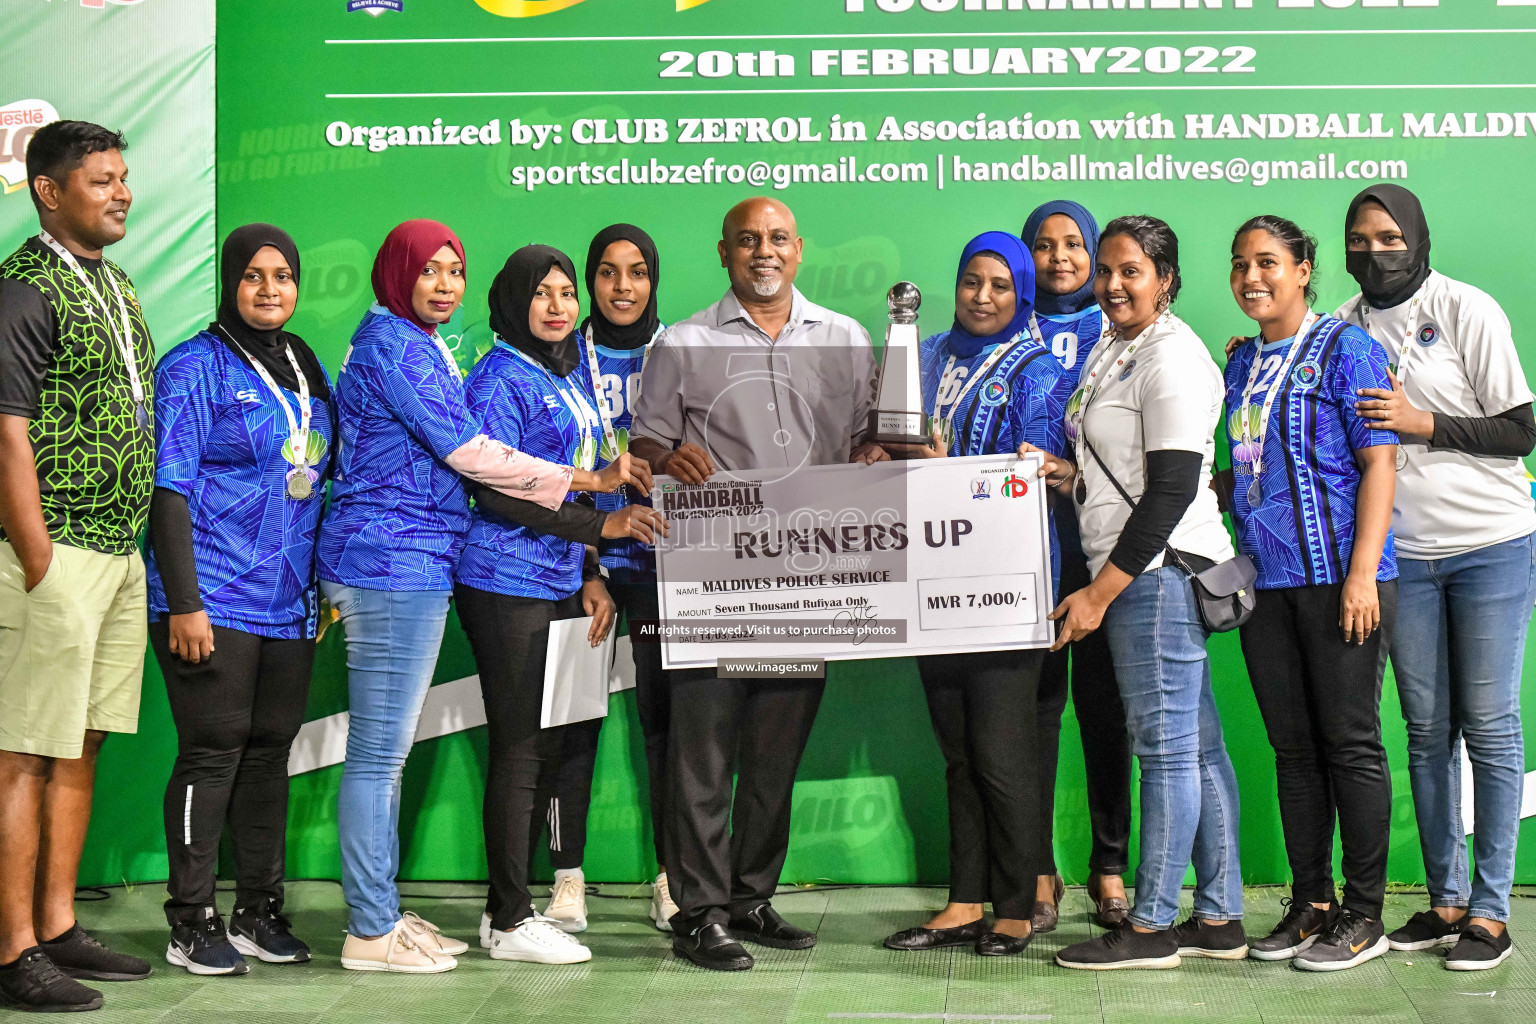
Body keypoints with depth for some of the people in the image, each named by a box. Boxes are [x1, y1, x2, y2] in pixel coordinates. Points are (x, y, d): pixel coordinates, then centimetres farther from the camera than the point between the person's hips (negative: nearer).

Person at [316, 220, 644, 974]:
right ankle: (370, 931, -1)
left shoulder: (418, 345, 20)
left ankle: (380, 913, 19)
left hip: (411, 564, 10)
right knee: (378, 754, -6)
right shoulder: (393, 342, -11)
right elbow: (466, 451, -14)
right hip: (395, 563, -10)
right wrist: (586, 481, -10)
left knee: (387, 751, 12)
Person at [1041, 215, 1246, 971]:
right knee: (1196, 745, 11)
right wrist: (1062, 472, 7)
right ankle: (1219, 919, 16)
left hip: (1160, 567, -10)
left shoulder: (1172, 357, -11)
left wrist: (1099, 593, -17)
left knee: (1166, 745, -4)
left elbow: (1171, 490, -17)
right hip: (1137, 570, 10)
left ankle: (1150, 926, 2)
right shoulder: (1109, 350, 18)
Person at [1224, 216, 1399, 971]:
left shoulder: (1344, 348, -4)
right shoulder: (1241, 363, 15)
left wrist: (1363, 574, -17)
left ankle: (1364, 914, 6)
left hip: (1336, 575, -6)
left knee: (1350, 744, -2)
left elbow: (1378, 463, -10)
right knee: (1293, 748, 10)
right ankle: (1310, 903, 18)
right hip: (1265, 577, 7)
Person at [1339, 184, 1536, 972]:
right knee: (1427, 729, 6)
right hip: (1404, 555, 4)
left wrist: (1421, 422, -18)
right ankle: (1446, 899, 14)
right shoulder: (1344, 328, 6)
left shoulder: (1467, 311, -6)